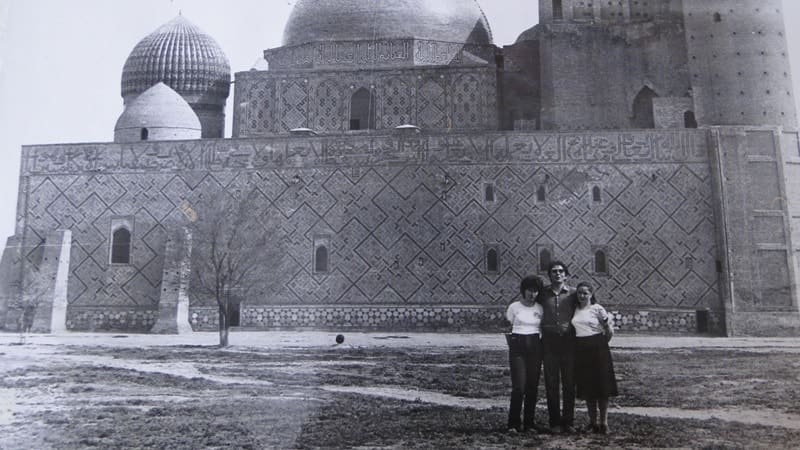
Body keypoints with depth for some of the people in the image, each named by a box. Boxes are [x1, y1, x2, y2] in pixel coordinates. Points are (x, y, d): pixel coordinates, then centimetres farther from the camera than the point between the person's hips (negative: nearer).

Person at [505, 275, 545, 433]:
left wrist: (541, 346, 3)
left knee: (533, 387, 5)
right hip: (518, 347, -3)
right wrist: (511, 343, -5)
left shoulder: (540, 308, 7)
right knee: (519, 387, -8)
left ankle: (529, 423, 16)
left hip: (535, 347, 3)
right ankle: (513, 423, 4)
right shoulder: (514, 307, 0)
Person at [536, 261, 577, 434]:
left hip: (568, 340, 0)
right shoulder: (543, 294, 7)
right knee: (551, 383, 3)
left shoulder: (572, 294, 5)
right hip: (549, 340, 0)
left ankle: (568, 422, 12)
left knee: (569, 382, 2)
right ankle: (554, 422, 11)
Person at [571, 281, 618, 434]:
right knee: (587, 389, 8)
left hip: (598, 348, -4)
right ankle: (592, 422, 20)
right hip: (580, 350, 4)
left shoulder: (598, 309, -2)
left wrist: (606, 322, -11)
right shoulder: (575, 310, 9)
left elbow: (609, 334, 1)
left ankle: (604, 423, 10)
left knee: (602, 387, 0)